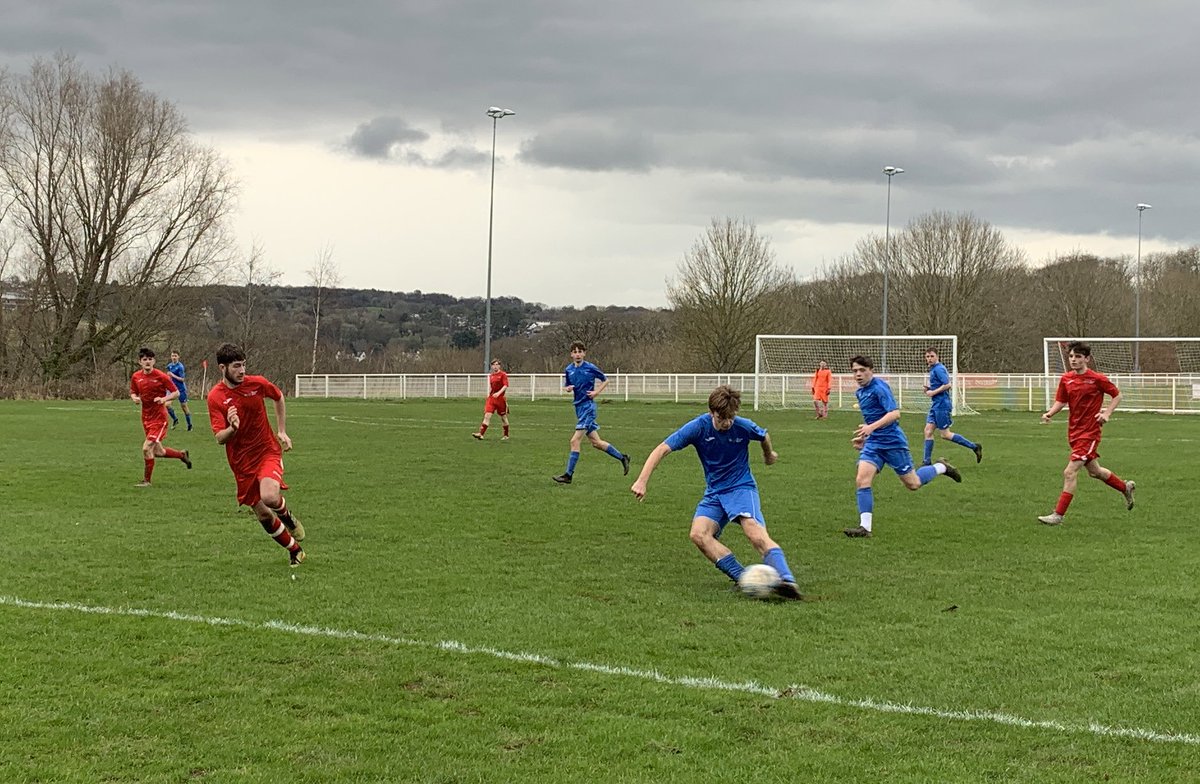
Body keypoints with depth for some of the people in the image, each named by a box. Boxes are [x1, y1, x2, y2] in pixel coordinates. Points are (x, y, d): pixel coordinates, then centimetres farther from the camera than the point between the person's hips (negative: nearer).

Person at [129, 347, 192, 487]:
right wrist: (135, 398, -7)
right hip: (146, 418, 6)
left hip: (159, 418, -6)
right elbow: (132, 392, 16)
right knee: (158, 452, 14)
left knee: (147, 448, -14)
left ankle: (146, 480, -1)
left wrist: (164, 399, -24)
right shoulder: (136, 377, 2)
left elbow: (176, 393, -6)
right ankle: (182, 455, 41)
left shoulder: (161, 376, -12)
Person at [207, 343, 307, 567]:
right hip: (242, 462, 1)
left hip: (268, 450, -1)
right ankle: (295, 550, 24)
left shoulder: (257, 383, -7)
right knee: (263, 515, 3)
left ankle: (288, 517, 7)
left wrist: (282, 431, 13)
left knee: (270, 497, -28)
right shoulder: (215, 397, -11)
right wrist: (232, 428, -37)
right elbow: (220, 438, -15)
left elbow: (279, 397, 16)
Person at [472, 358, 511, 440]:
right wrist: (488, 395, 17)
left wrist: (499, 393, -28)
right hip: (491, 398, 4)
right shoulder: (490, 375, 13)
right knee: (487, 415, -9)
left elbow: (505, 386, -16)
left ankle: (506, 435, 23)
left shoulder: (503, 374, -5)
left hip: (500, 398, -4)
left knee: (503, 417, 7)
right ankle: (481, 434, -17)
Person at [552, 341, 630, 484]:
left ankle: (568, 475, -9)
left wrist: (596, 392, -8)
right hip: (579, 407, 7)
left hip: (588, 406, -7)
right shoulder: (568, 370, 7)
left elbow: (605, 380, 6)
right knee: (596, 442, 11)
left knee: (575, 441, -12)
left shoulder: (590, 368, -7)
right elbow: (566, 386, 19)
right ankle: (622, 458, 27)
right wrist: (568, 388, -4)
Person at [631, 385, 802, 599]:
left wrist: (769, 455, 35)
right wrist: (642, 481, -22)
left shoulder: (743, 427, -11)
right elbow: (662, 449, -13)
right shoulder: (698, 427, -12)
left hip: (741, 487, -3)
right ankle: (743, 578, -26)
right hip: (714, 492, 3)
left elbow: (764, 437, 14)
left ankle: (786, 580, -41)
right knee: (698, 534, -25)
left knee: (757, 535, -29)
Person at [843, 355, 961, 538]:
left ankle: (940, 467, 31)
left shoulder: (879, 387, -15)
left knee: (913, 484, 5)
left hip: (893, 442, -7)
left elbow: (895, 413, -25)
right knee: (862, 480, -12)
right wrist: (864, 437, 20)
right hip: (873, 443, 7)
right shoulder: (860, 392, 12)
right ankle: (865, 527, -12)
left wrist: (871, 427, -34)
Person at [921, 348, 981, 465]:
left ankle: (974, 447, 4)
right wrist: (929, 388, 8)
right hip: (935, 405, 10)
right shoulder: (933, 369, 15)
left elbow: (947, 384, -24)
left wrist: (933, 392, -17)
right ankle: (927, 461, 6)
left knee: (945, 434, -4)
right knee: (928, 431, 5)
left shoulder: (938, 369, -14)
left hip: (942, 405, -10)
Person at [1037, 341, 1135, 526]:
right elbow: (1061, 401, 11)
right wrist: (1050, 413, -8)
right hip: (1073, 432, 7)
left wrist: (1107, 413, -13)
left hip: (1089, 432, -7)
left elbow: (1117, 395, 0)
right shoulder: (1066, 379, 2)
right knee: (1094, 471, 22)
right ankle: (1125, 487, 46)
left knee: (1069, 473, -13)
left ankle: (1058, 515, -9)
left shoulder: (1097, 379, -12)